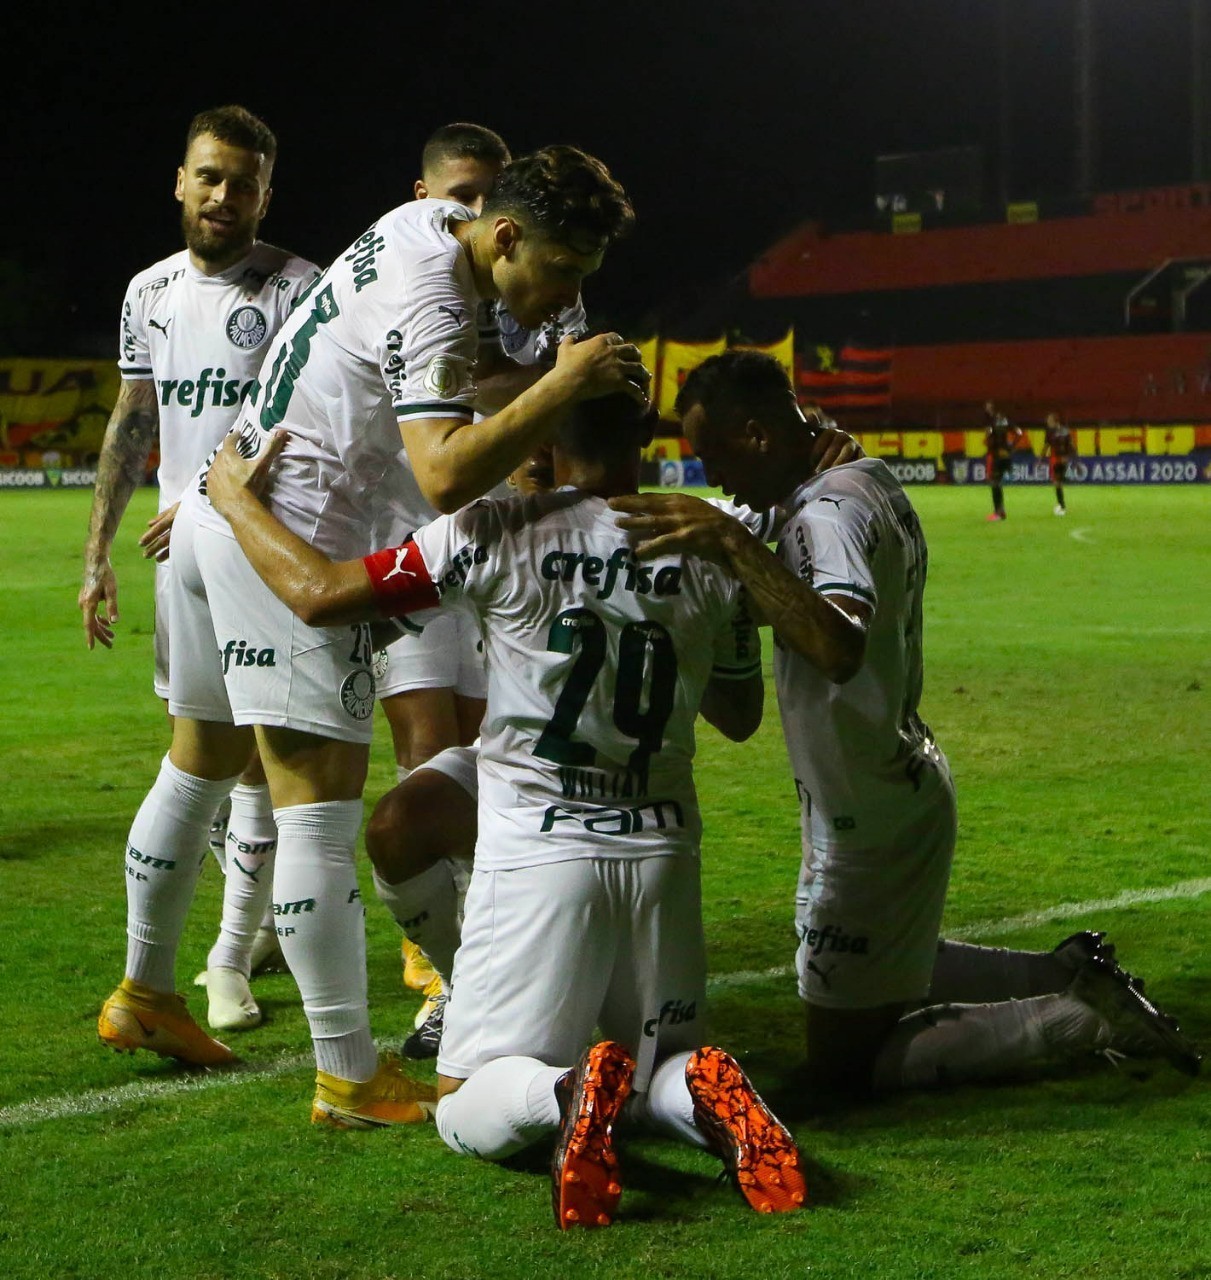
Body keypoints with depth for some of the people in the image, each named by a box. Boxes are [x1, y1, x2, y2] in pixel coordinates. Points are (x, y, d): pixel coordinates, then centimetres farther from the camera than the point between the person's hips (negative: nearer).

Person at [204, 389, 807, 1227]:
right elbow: (740, 717, 17)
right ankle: (703, 1095, -14)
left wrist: (236, 500, 10)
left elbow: (319, 595, -6)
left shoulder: (498, 535, -9)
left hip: (538, 850, -3)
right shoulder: (714, 554, 2)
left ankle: (565, 1093, -28)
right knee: (654, 1068, 23)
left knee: (468, 1111, 7)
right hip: (662, 852, 3)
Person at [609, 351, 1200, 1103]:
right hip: (910, 787, 10)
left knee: (843, 1066, 1)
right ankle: (1069, 977, 25)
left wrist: (731, 541, -47)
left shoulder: (827, 511, -25)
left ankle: (1086, 1019, 0)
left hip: (871, 825, -10)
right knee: (887, 972, 33)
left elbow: (840, 647, -43)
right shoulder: (874, 483, 6)